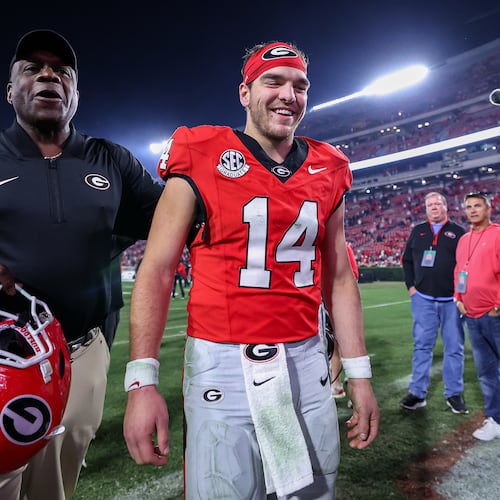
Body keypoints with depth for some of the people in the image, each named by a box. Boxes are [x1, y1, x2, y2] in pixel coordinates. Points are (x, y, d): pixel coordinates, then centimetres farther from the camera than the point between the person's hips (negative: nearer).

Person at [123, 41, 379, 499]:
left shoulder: (328, 174, 7)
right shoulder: (200, 162, -5)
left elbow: (339, 279, 11)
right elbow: (156, 272, -6)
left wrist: (360, 376, 10)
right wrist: (142, 381, -13)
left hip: (306, 365, 4)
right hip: (222, 368, -3)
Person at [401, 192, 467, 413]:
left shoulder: (458, 232, 5)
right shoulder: (417, 231, 12)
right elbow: (407, 260, 15)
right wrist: (411, 286, 4)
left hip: (451, 300, -1)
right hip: (423, 299, 2)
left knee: (454, 347, 4)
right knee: (422, 346, 3)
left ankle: (454, 393, 17)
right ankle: (417, 393, 9)